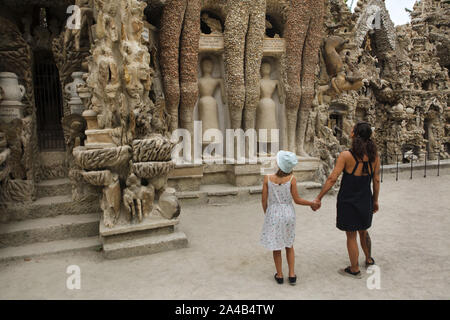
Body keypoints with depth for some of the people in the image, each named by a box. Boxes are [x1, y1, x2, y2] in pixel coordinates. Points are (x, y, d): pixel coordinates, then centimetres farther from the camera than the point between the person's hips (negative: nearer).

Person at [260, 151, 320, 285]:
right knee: (289, 245, 20)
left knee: (276, 247, 14)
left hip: (273, 214, -1)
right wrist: (312, 203, 9)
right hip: (288, 213, 1)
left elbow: (264, 200, -6)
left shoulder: (268, 178, -13)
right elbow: (297, 200, -8)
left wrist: (266, 213, 11)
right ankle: (292, 275, 24)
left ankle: (279, 275, 26)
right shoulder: (291, 179, -13)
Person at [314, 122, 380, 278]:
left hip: (348, 201, -5)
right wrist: (375, 200, 15)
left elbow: (332, 179, -19)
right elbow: (376, 180, 3)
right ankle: (369, 260, 46)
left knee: (351, 236, 11)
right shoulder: (374, 155, -4)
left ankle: (354, 269, 25)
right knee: (363, 232, 27)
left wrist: (318, 198, -12)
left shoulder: (346, 155, -19)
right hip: (365, 201, 5)